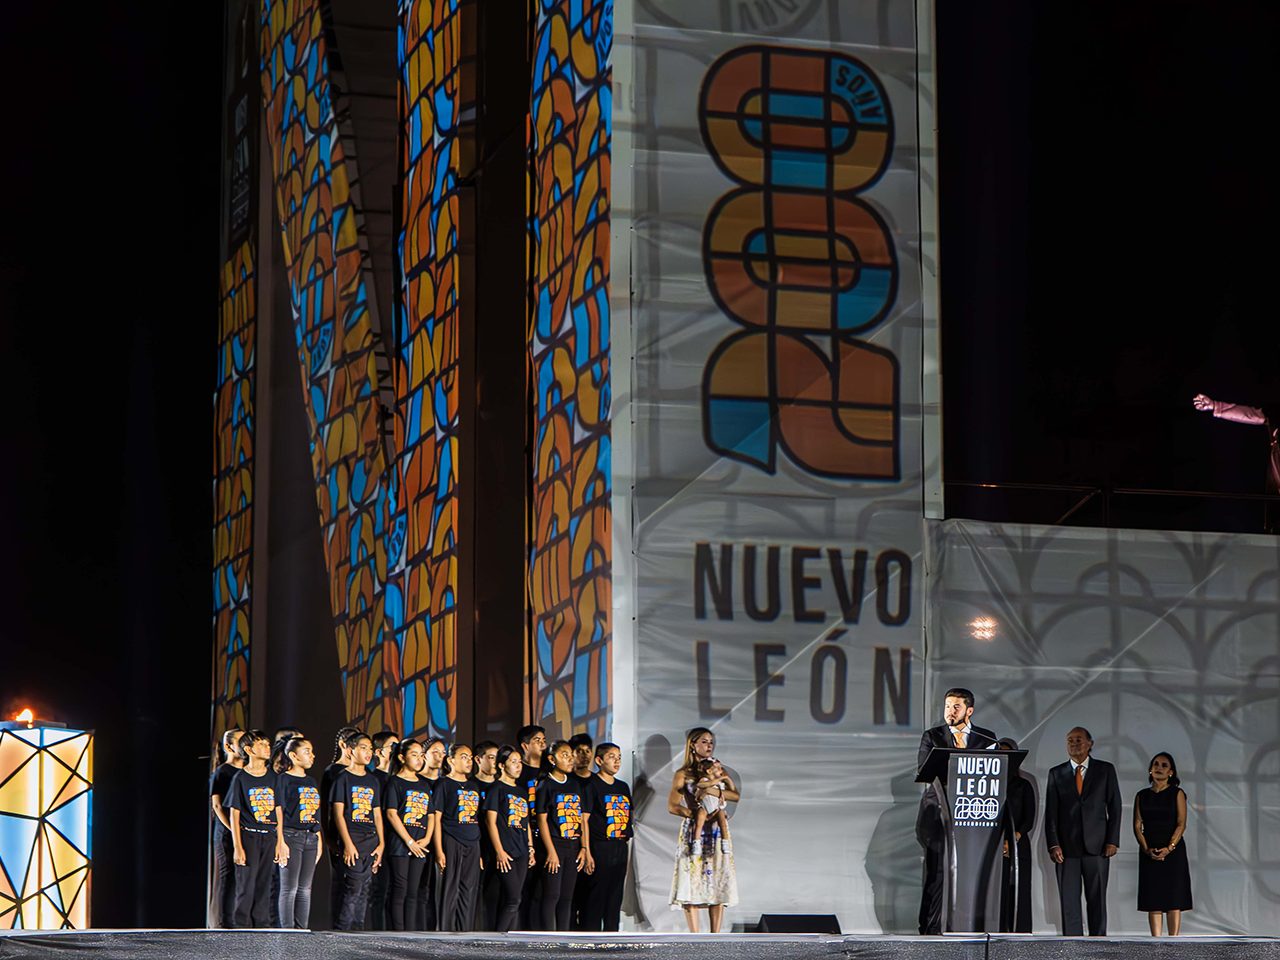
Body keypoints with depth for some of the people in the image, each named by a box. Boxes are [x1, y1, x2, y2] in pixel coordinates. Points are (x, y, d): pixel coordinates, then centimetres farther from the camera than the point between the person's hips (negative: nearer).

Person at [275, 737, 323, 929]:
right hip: (291, 836, -7)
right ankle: (288, 931, -4)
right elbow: (278, 812, -9)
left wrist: (319, 840, 16)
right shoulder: (283, 779, -4)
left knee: (305, 888, 7)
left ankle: (303, 930, 9)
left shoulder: (311, 781, 17)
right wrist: (280, 841, -15)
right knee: (289, 887, -6)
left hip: (311, 838, 7)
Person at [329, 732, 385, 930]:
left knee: (364, 889, 5)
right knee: (353, 887, -12)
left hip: (371, 839, 6)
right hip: (352, 838, -6)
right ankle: (342, 930, -8)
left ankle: (358, 929, 8)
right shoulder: (343, 778, -1)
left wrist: (381, 843, 8)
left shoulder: (373, 781, 17)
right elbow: (338, 813, -6)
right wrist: (348, 843, -14)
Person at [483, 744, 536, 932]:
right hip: (505, 853, -7)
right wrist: (499, 851, -14)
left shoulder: (521, 791, 18)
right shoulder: (496, 789, -3)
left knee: (511, 901, 4)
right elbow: (490, 821, -8)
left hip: (521, 853, 7)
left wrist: (530, 848, 15)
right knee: (512, 900, -14)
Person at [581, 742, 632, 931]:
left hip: (620, 849, 7)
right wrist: (587, 852, -16)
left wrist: (626, 852, 15)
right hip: (600, 847, -7)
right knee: (596, 894, -6)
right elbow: (584, 820, -10)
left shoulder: (623, 787, 17)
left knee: (615, 896, 8)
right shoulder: (592, 785, -5)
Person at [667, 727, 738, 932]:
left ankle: (715, 936, 1)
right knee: (692, 883, -9)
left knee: (719, 883, -1)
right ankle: (695, 939, -8)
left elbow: (737, 796, 3)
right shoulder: (683, 775, 3)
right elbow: (673, 807, -6)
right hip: (693, 831, -4)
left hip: (717, 832, 4)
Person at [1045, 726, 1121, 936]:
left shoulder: (1105, 770, 8)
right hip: (1067, 848, 1)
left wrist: (1112, 841, -3)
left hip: (1096, 847, -1)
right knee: (1069, 901, -2)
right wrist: (1053, 845, -6)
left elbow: (1114, 807, 6)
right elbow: (1051, 812, 5)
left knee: (1097, 899, 2)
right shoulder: (1056, 774, 10)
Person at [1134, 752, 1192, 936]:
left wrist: (1169, 848, -17)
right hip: (1149, 854, 2)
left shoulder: (1177, 794, 3)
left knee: (1173, 899, -6)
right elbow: (1137, 825, 5)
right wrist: (1146, 849, -11)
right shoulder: (1142, 796, 11)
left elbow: (1181, 824, -4)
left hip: (1173, 851, -2)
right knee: (1153, 900, -1)